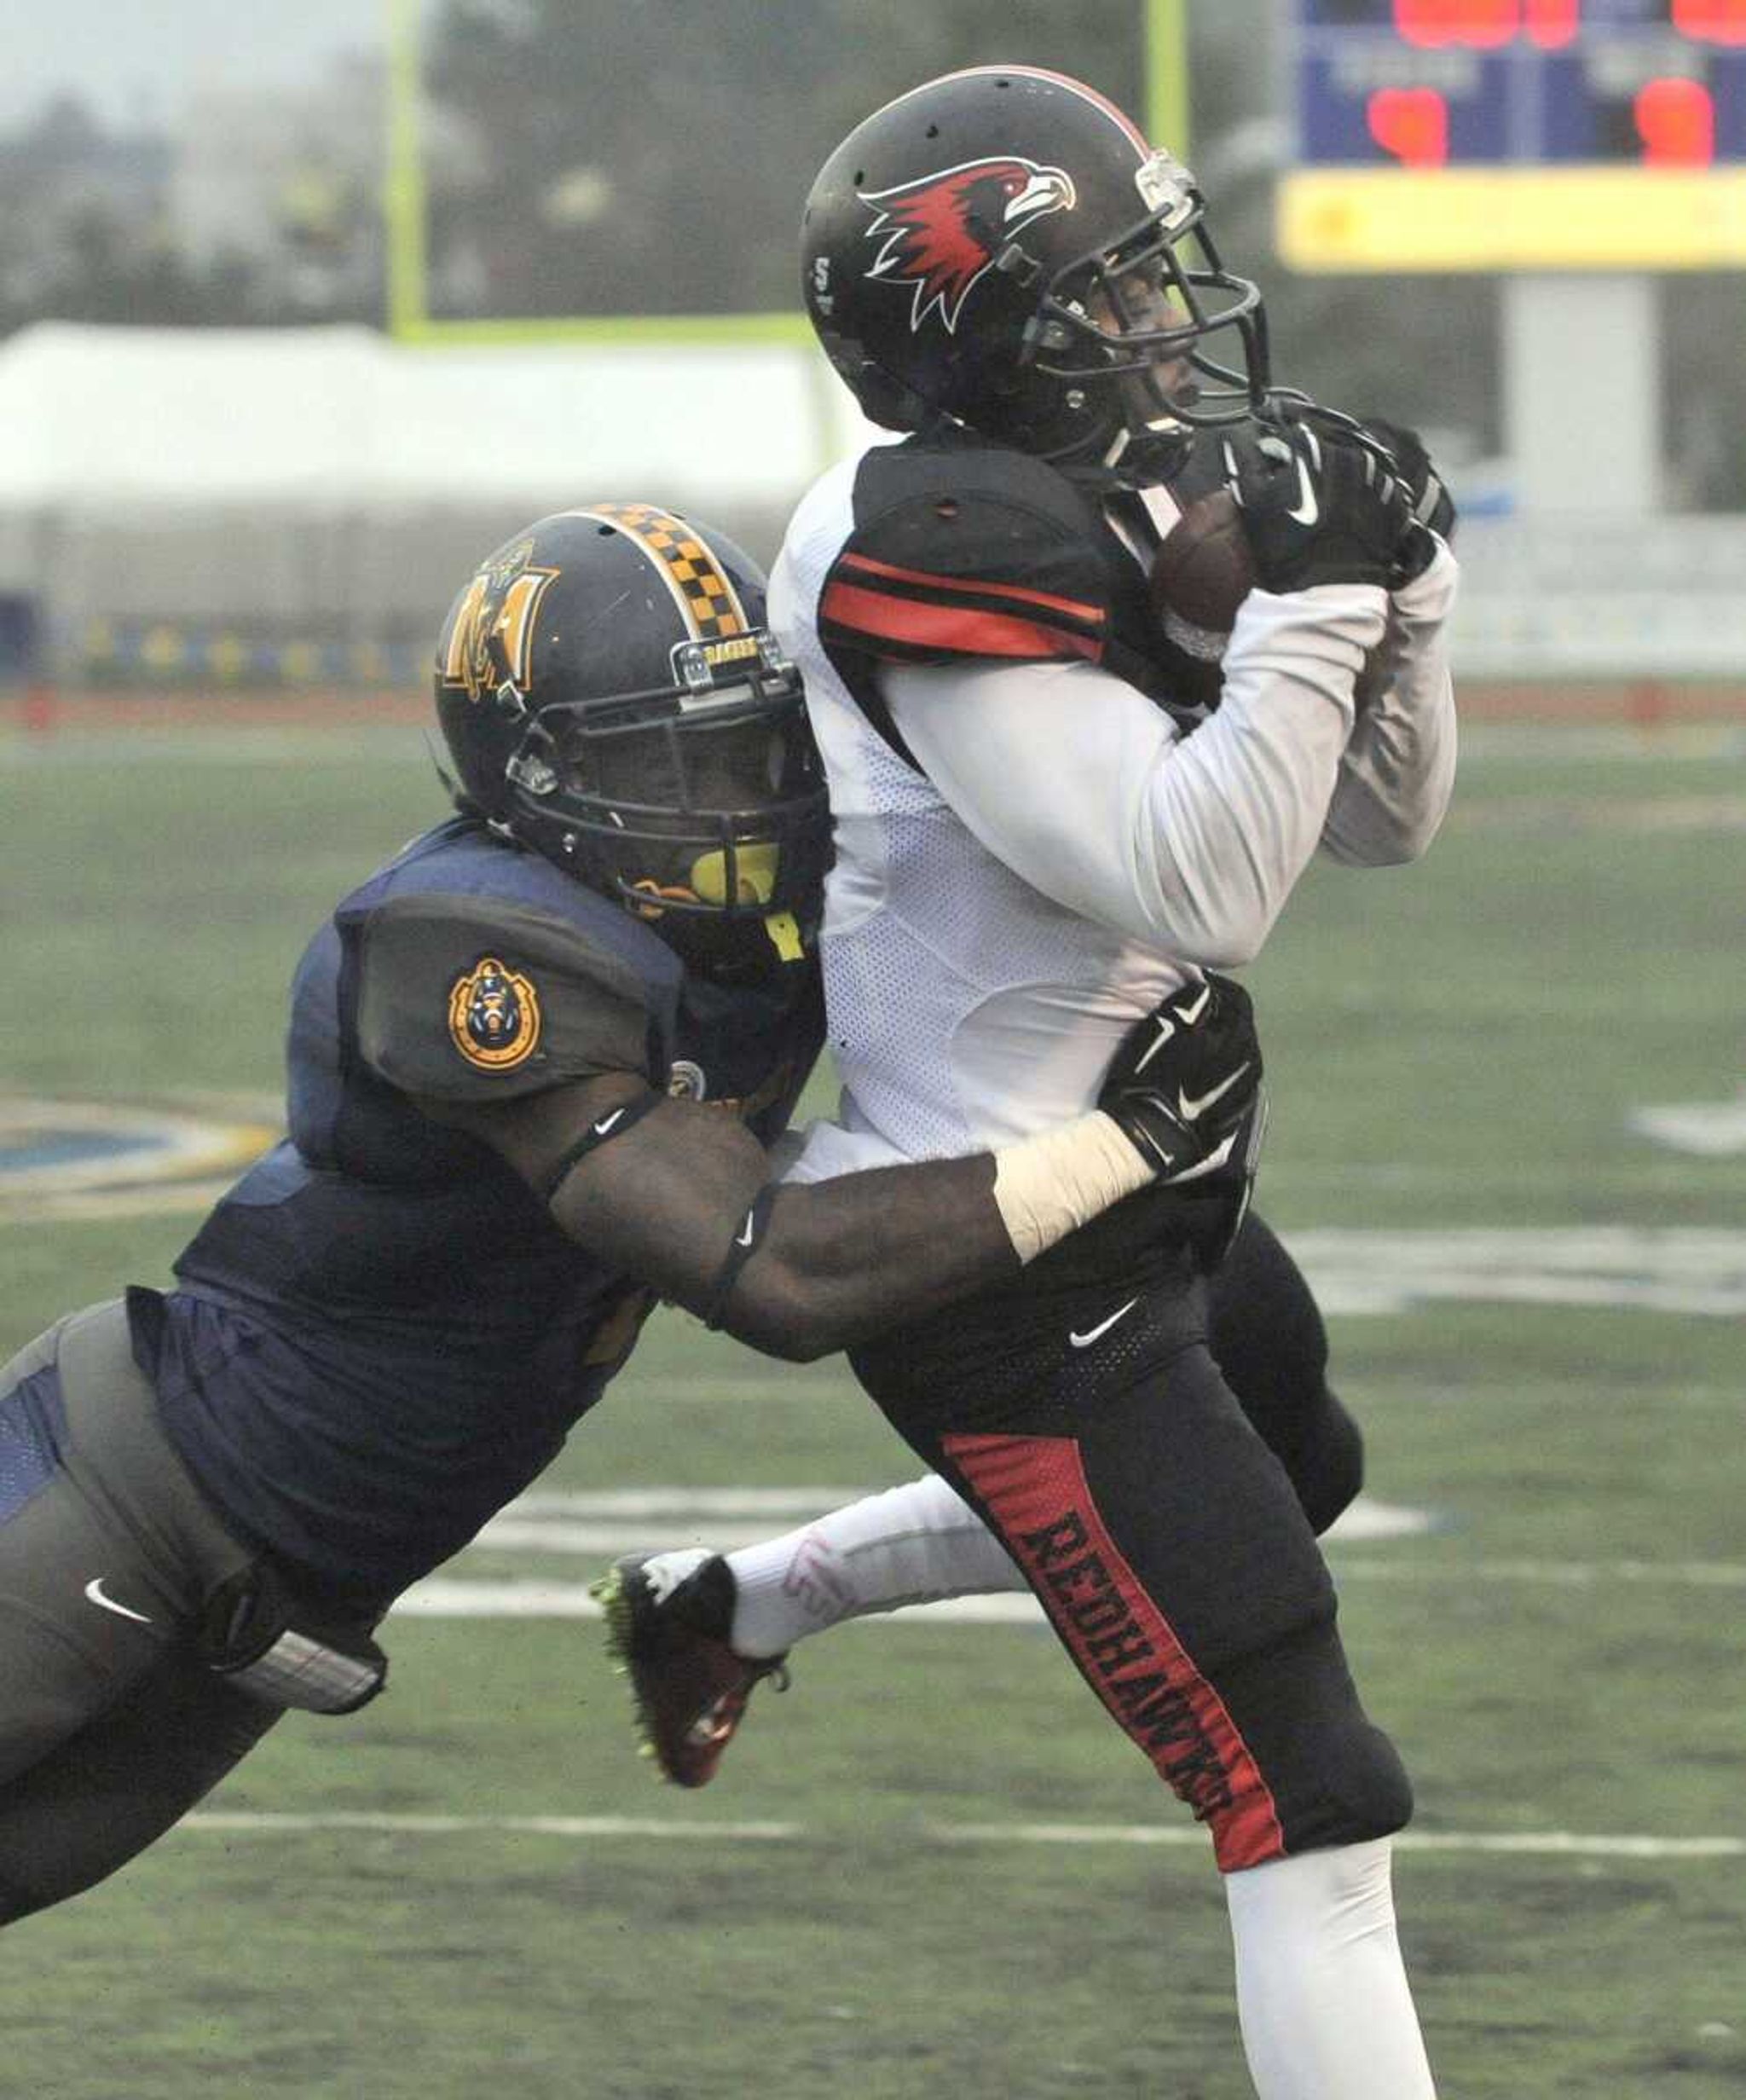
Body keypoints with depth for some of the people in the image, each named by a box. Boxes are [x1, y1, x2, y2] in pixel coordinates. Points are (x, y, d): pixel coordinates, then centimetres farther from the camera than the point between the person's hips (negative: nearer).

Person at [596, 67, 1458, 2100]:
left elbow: (1384, 821, 10)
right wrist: (1307, 598, -27)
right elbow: (1197, 889, -30)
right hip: (1013, 1287, -10)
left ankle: (716, 1607, 51)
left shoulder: (1130, 517, 5)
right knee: (1307, 1811, -12)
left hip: (1128, 1192, 10)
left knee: (1284, 1464, 42)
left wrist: (1392, 585, -5)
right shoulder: (955, 560, -23)